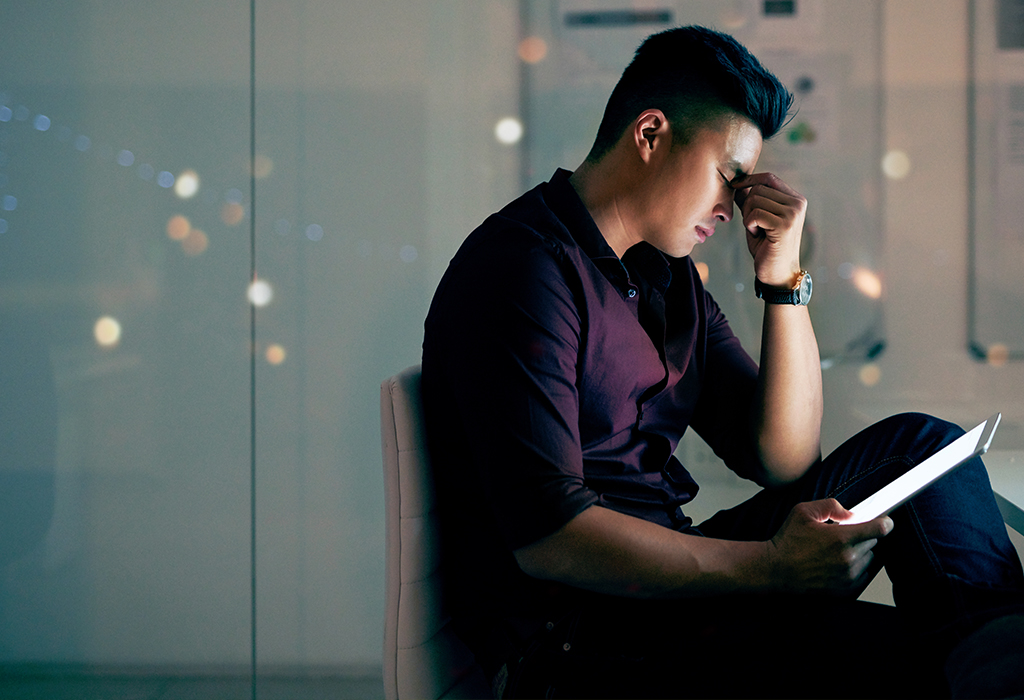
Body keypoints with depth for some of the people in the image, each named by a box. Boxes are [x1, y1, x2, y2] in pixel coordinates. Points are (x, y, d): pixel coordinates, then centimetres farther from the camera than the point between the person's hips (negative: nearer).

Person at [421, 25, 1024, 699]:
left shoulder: (668, 275, 16)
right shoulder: (523, 268, -13)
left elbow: (785, 461, 14)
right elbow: (546, 537, -23)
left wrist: (783, 276, 3)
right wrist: (770, 568, -25)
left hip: (668, 582, 9)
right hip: (573, 639, -9)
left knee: (918, 443, 2)